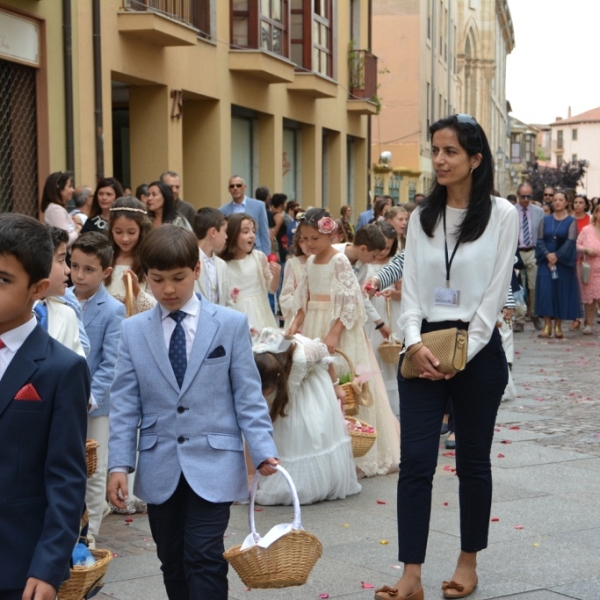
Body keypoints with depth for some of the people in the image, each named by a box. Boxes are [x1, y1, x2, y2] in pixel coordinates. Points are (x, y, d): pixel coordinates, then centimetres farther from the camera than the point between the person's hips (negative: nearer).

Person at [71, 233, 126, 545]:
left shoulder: (113, 311, -12)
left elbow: (110, 364, -14)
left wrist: (87, 398, -20)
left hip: (96, 403, -3)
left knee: (94, 472, 9)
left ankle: (88, 534, 21)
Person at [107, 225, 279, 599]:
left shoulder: (231, 324, 0)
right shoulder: (133, 331, 5)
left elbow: (248, 395, -1)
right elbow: (125, 404, 4)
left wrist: (263, 450, -11)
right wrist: (120, 463, -4)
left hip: (213, 463, -3)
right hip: (160, 468, 3)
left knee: (204, 558, -9)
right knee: (173, 563, 10)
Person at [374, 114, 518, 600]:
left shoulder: (502, 215, -3)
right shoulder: (422, 217, 8)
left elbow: (494, 293, -7)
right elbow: (411, 289, 5)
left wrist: (463, 353, -12)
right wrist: (415, 344, -10)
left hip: (478, 350, -3)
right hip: (424, 349, 3)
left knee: (473, 460, 9)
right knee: (415, 461, -3)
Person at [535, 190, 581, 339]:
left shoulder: (571, 221, 1)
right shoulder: (546, 220, 9)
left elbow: (570, 241, -9)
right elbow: (540, 240, 2)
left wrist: (557, 256, -18)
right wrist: (547, 254, -15)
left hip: (563, 262, -2)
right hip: (546, 261, 2)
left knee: (561, 292, 0)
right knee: (545, 291, -7)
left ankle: (558, 326, 6)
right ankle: (547, 325, -6)